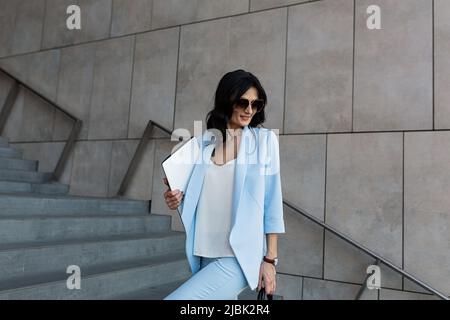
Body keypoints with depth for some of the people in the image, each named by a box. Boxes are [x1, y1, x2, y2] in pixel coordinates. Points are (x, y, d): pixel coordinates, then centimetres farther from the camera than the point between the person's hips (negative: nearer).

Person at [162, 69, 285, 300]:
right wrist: (177, 199, -8)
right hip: (205, 257, 4)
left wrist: (270, 260, -4)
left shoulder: (264, 140, -3)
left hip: (241, 257, -4)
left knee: (177, 298, -17)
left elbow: (271, 201, -3)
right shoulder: (203, 143, 6)